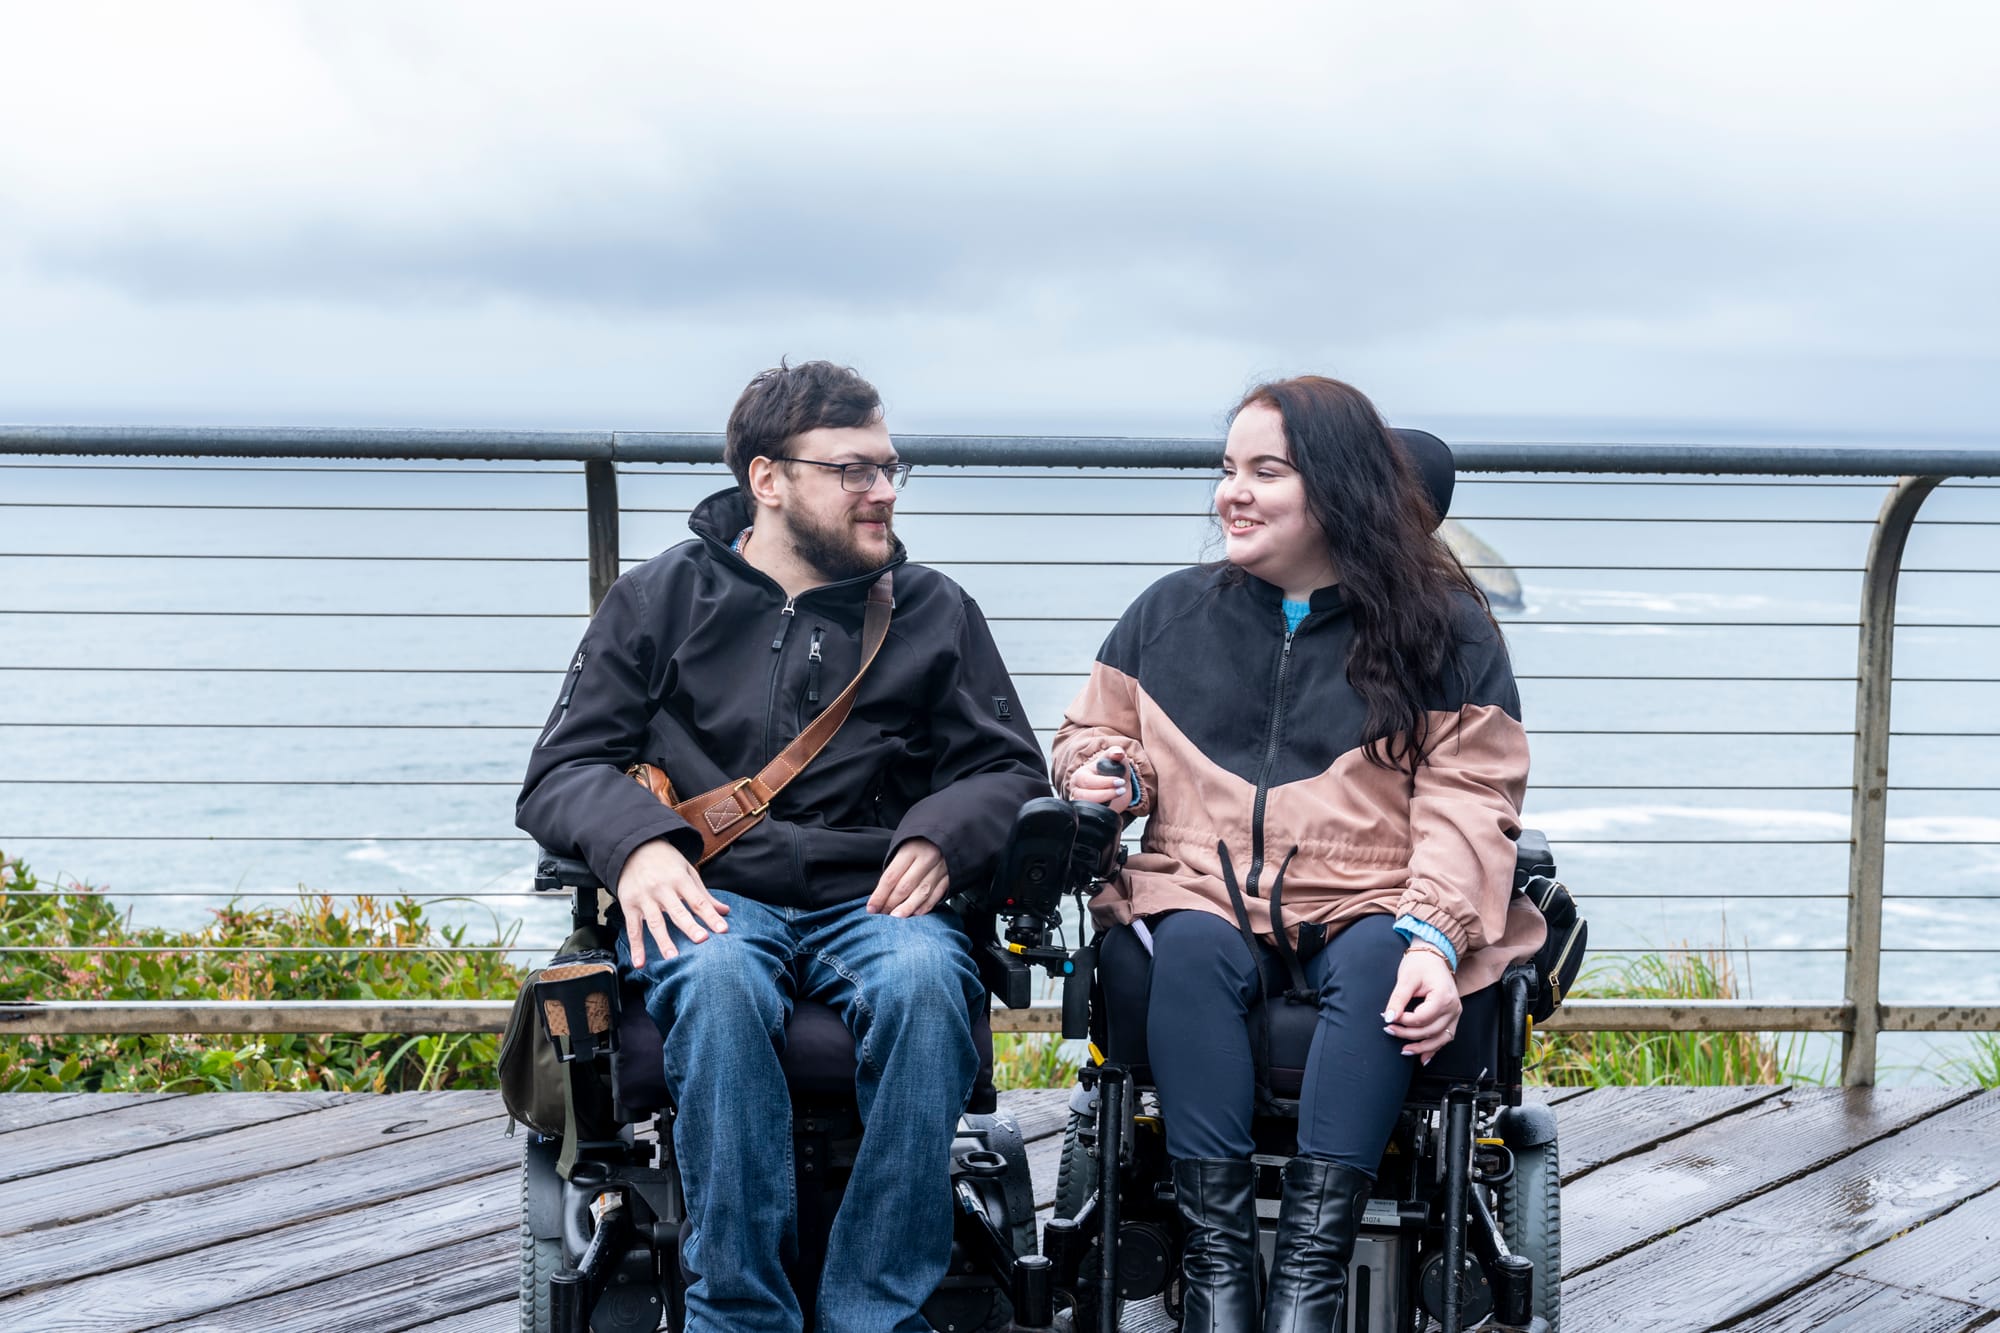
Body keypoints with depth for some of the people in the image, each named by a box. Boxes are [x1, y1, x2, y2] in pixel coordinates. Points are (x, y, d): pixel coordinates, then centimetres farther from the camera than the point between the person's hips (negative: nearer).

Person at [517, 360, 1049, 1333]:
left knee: (924, 981, -35)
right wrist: (635, 841, -16)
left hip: (870, 899, 1)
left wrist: (941, 835, -9)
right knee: (718, 982, -37)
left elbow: (1006, 768, 13)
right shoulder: (662, 597, 11)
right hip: (714, 898, -1)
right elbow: (560, 770, 6)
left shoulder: (932, 610, 14)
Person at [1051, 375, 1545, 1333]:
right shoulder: (1171, 611, 18)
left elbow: (1467, 798, 0)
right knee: (1190, 948, -33)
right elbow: (1091, 732, 27)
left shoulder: (1444, 625, 9)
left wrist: (1436, 934, -17)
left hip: (1368, 906, -1)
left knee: (1375, 964, -36)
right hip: (1206, 892, 2)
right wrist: (1107, 769, 1)